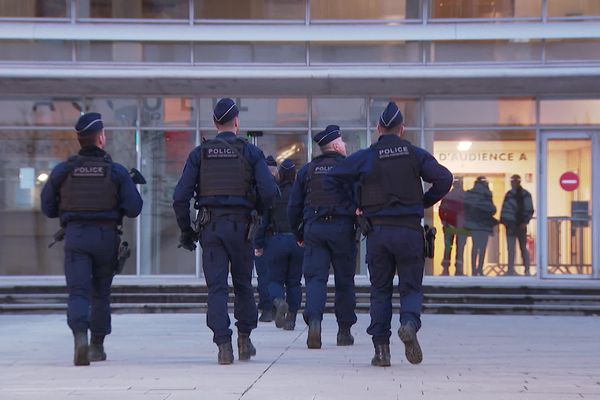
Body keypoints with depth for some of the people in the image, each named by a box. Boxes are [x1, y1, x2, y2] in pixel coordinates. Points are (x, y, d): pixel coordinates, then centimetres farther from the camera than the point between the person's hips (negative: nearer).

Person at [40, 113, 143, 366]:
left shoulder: (63, 171, 2)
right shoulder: (117, 171, -1)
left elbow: (48, 208, 7)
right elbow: (134, 208, -5)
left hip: (75, 236, 0)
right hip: (106, 236, 1)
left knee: (78, 292, -6)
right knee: (101, 293, 16)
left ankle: (80, 337, -31)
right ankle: (97, 346, 24)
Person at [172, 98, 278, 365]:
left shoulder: (199, 153, 6)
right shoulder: (251, 152, 2)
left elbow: (181, 196, 0)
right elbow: (268, 191, -8)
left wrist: (185, 231, 9)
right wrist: (258, 210, 13)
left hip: (210, 226, 1)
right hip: (240, 224, -1)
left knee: (216, 287, 0)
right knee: (243, 284, 15)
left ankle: (223, 345, -9)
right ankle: (244, 339, 20)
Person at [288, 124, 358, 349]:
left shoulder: (307, 170, 11)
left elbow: (294, 206, 11)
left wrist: (298, 234, 19)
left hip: (313, 228, 2)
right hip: (342, 228, -2)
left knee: (315, 278, -2)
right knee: (344, 281, 9)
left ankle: (314, 320, -26)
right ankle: (344, 331, 15)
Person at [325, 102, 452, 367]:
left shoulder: (365, 157, 3)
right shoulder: (415, 154, 3)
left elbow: (331, 180, 0)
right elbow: (444, 178, -5)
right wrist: (425, 202, 9)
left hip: (377, 231, 1)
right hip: (409, 230, -1)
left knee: (380, 290, 9)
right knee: (411, 287, 6)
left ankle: (381, 348, 2)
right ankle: (409, 323, -25)